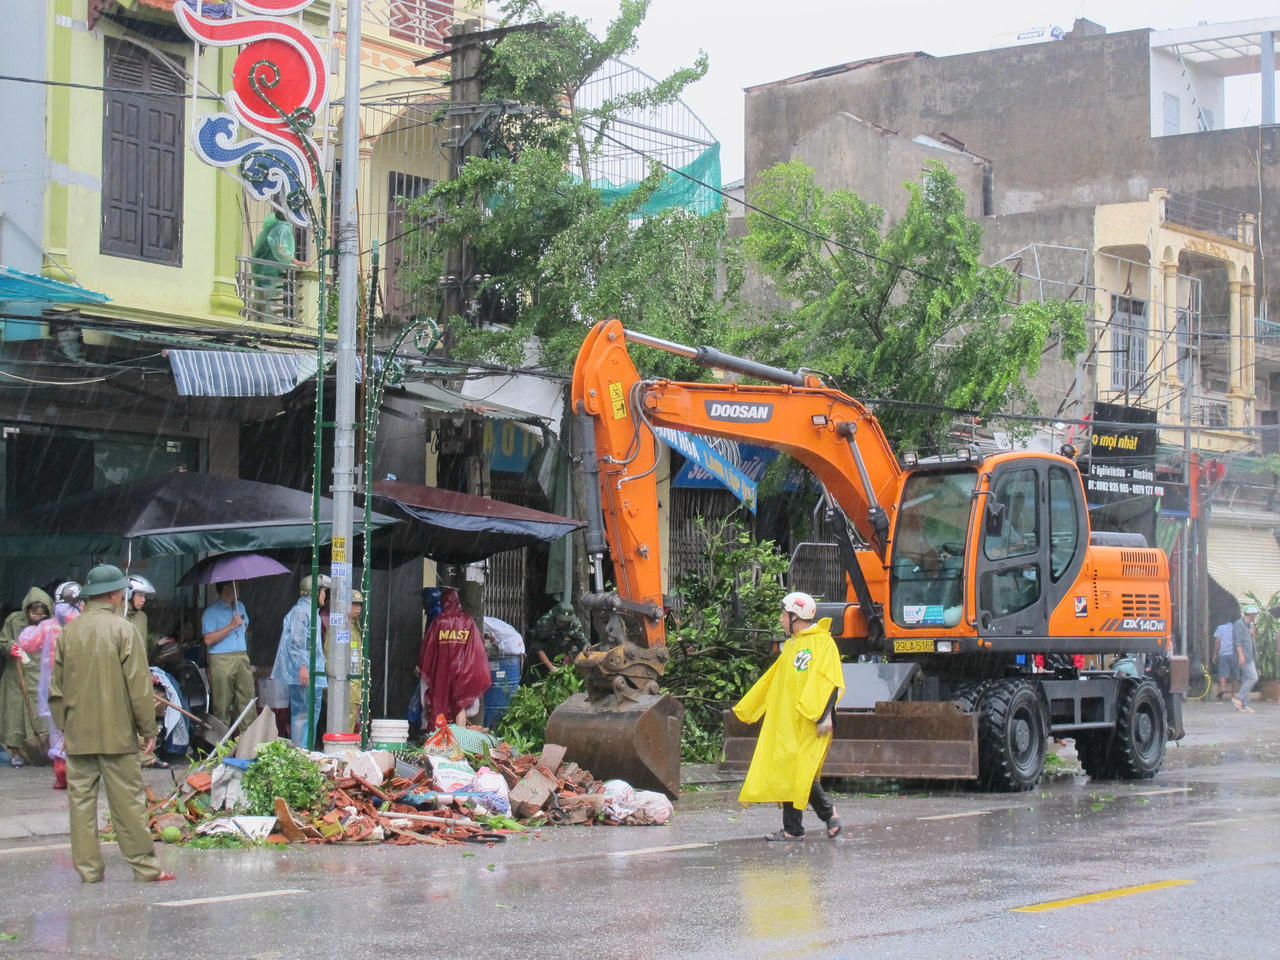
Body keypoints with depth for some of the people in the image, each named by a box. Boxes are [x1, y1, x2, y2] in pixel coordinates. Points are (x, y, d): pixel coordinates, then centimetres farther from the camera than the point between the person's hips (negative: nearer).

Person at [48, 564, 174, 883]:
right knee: (126, 798, 1)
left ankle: (88, 867, 8)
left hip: (77, 734, 3)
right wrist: (148, 727, -1)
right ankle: (144, 865, 5)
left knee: (81, 798, 7)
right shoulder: (122, 629, -8)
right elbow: (139, 684, -9)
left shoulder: (68, 631, 4)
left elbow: (56, 685, 10)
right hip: (116, 731, -3)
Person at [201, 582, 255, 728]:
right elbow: (208, 639, -16)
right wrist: (231, 626, -17)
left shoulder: (240, 606, 17)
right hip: (221, 660, -6)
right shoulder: (211, 611, -6)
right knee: (222, 704, -5)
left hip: (242, 657, 6)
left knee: (246, 698, 2)